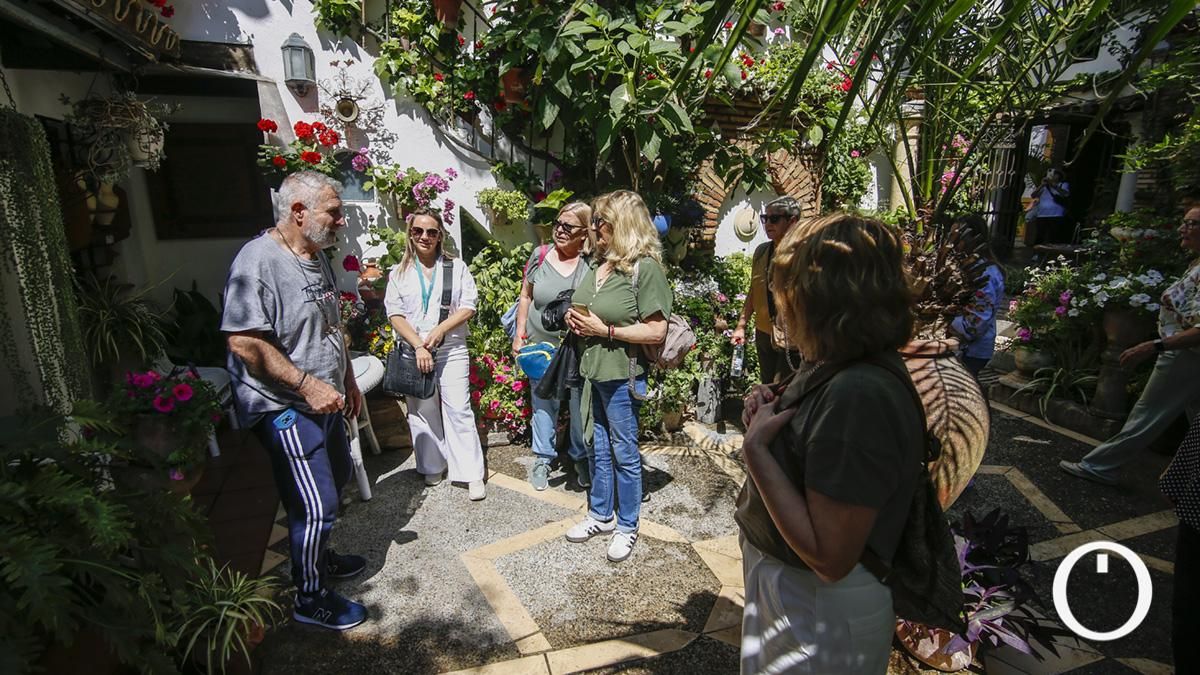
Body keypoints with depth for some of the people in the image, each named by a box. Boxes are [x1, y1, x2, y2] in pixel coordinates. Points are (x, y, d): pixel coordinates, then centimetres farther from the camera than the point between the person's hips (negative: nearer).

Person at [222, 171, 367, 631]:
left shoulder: (317, 257, 9)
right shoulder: (259, 260, -21)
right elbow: (243, 341, -27)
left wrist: (348, 380, 18)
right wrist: (307, 384, -26)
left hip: (324, 401, 10)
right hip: (285, 409, -10)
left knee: (335, 481, 23)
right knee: (315, 507, -3)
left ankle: (317, 555, 46)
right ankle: (310, 598, 19)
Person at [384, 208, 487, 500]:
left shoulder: (456, 267, 5)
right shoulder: (399, 272, 7)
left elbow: (468, 306, -1)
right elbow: (395, 314, -1)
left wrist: (440, 330, -13)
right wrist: (418, 346, -13)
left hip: (451, 350, -2)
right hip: (414, 352, 2)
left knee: (458, 410, -4)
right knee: (422, 412, 10)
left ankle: (472, 474, 3)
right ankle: (433, 467, 27)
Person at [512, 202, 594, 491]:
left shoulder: (591, 266, -10)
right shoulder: (540, 256, -2)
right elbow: (526, 297, 6)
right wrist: (520, 335, 4)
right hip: (541, 346, 2)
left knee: (580, 405, 10)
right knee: (543, 403, 15)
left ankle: (581, 458, 32)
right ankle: (543, 458, 33)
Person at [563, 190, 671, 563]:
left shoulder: (646, 267, -16)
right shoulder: (598, 262, 6)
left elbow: (656, 331, -20)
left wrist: (605, 330, -19)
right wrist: (575, 318, 0)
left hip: (622, 374, -7)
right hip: (592, 370, 7)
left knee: (624, 452, 9)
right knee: (599, 448, 20)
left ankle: (627, 526, 28)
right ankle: (601, 515, 38)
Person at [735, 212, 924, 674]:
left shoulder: (860, 396, -31)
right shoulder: (831, 367, -2)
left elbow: (830, 558, -29)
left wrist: (755, 450, -28)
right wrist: (770, 416, -8)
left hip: (819, 616, -8)